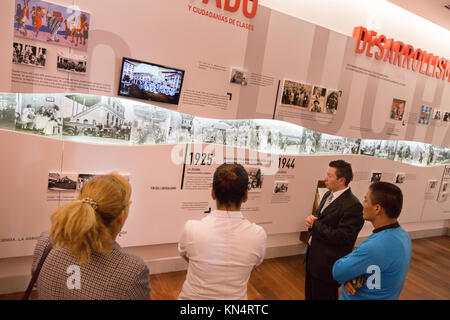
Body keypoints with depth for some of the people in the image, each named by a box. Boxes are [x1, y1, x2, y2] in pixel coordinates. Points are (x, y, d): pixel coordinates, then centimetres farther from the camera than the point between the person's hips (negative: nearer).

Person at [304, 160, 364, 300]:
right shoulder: (328, 194, 4)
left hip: (327, 264, -8)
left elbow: (342, 237, -27)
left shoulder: (353, 206, -24)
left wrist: (315, 224, -21)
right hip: (313, 257, 8)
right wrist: (311, 219, -8)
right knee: (310, 295, 24)